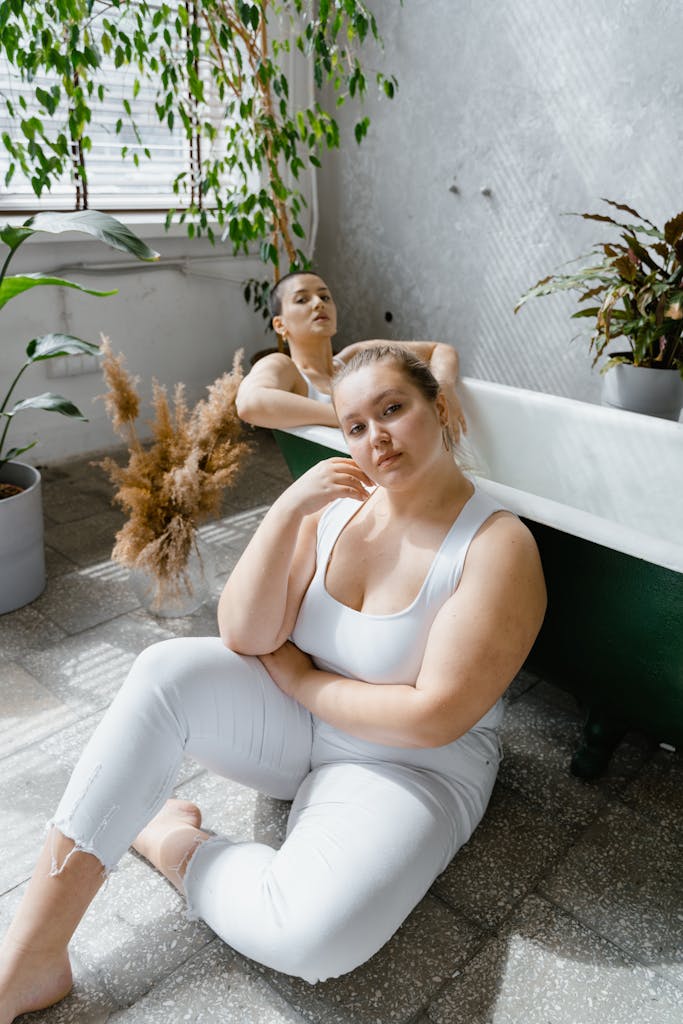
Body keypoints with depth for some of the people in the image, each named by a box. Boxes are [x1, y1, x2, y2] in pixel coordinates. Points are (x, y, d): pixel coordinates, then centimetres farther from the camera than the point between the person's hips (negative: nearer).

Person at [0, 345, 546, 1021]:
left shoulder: (498, 546, -18)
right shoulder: (335, 502, -4)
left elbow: (432, 718, -22)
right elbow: (244, 636, -10)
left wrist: (297, 678, -13)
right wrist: (286, 511, -21)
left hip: (409, 765, -3)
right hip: (296, 720, 4)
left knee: (312, 937, -31)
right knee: (167, 670, -24)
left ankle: (171, 841, -1)